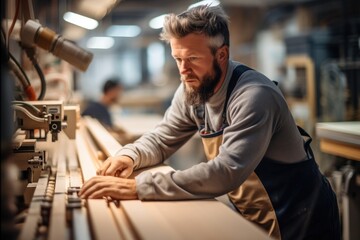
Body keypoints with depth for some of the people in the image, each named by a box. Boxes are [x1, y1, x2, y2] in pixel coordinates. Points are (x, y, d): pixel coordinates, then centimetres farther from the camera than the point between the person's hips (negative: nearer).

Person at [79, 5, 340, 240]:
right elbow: (162, 139, 8)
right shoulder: (191, 90, -4)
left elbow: (226, 173, -36)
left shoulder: (254, 95, -27)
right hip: (250, 215, 6)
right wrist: (129, 156, -15)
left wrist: (137, 187, -38)